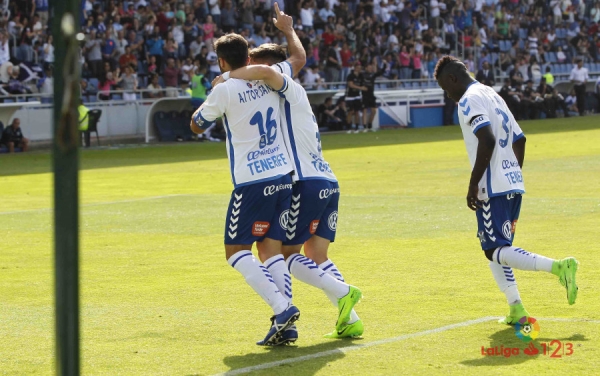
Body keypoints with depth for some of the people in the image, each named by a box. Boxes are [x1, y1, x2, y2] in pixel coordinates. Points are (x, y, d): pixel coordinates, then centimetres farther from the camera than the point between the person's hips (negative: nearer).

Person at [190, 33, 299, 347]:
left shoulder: (224, 89, -8)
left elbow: (196, 126, 8)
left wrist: (208, 106, 24)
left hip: (251, 182, -6)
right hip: (284, 176, 6)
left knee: (236, 251, 2)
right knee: (270, 249, 8)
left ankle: (281, 309, -16)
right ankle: (285, 325, -4)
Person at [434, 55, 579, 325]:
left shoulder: (469, 100, -10)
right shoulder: (492, 95, 19)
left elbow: (487, 140, -23)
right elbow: (519, 139, 21)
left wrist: (473, 184, -19)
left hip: (492, 188, -10)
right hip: (513, 184, 10)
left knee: (495, 250, -9)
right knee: (495, 248, 16)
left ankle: (558, 267, -23)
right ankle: (516, 310, 9)